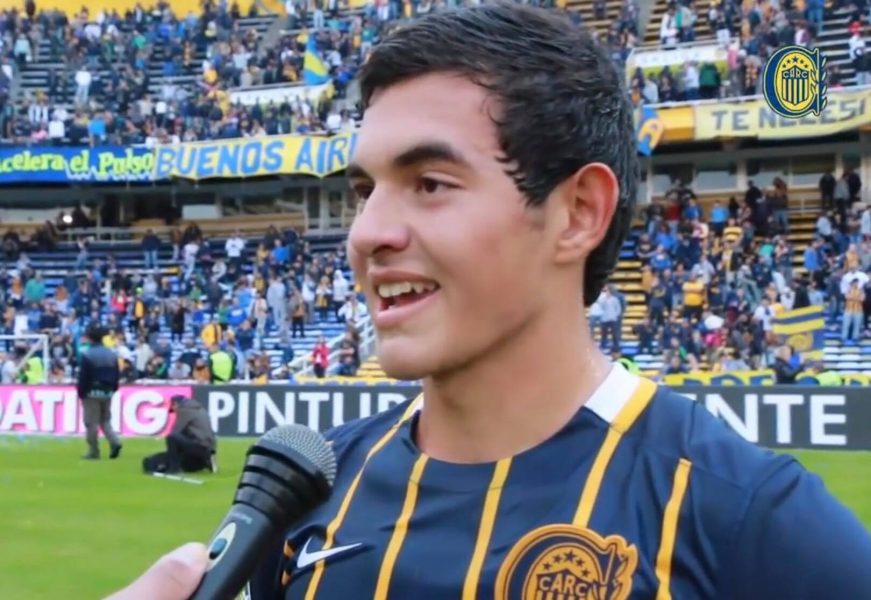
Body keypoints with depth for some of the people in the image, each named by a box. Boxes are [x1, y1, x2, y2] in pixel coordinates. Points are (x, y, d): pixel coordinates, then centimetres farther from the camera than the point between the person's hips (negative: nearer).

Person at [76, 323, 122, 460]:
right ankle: (114, 442, -5)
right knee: (105, 420, 16)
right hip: (108, 392, 6)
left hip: (92, 393, -6)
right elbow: (117, 376, 11)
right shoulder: (112, 355, 7)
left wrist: (81, 393, -3)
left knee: (91, 423, 1)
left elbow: (83, 377, -12)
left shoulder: (87, 355, -12)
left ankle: (94, 452, 2)